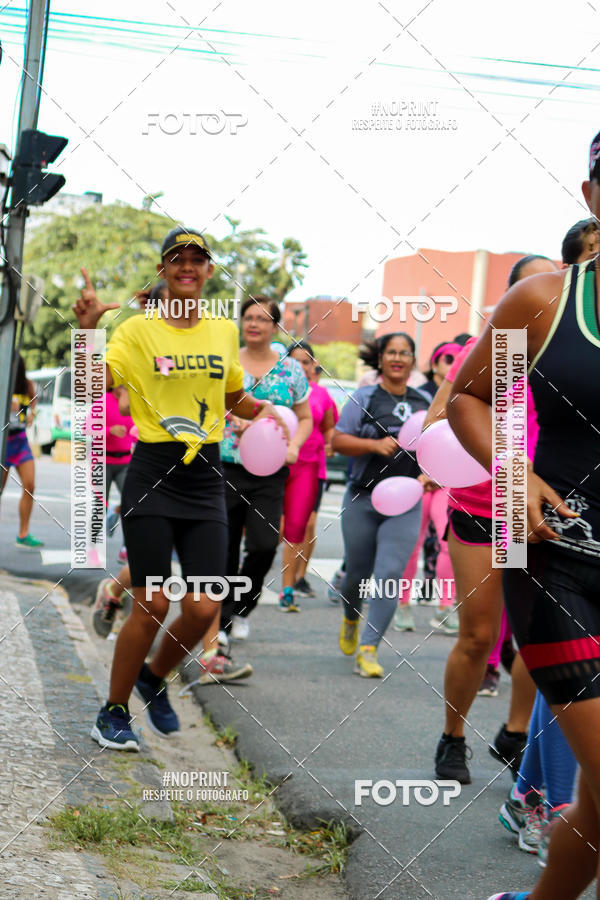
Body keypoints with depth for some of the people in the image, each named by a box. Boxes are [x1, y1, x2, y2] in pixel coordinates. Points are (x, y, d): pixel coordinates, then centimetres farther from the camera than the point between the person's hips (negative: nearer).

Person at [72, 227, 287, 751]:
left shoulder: (225, 330, 11)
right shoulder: (137, 330, -2)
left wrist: (260, 409, 4)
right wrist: (88, 330, -28)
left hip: (206, 478, 4)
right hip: (152, 473, -4)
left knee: (204, 608, -4)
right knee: (152, 605, -5)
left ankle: (153, 679, 27)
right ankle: (113, 713, 16)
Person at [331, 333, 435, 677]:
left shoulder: (424, 401, 8)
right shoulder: (365, 398, 0)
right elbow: (338, 440, -4)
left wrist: (430, 474, -2)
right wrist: (375, 445, -18)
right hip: (362, 500, -1)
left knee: (389, 575, -11)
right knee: (358, 572, 11)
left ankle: (368, 649, -7)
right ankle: (351, 618, 43)